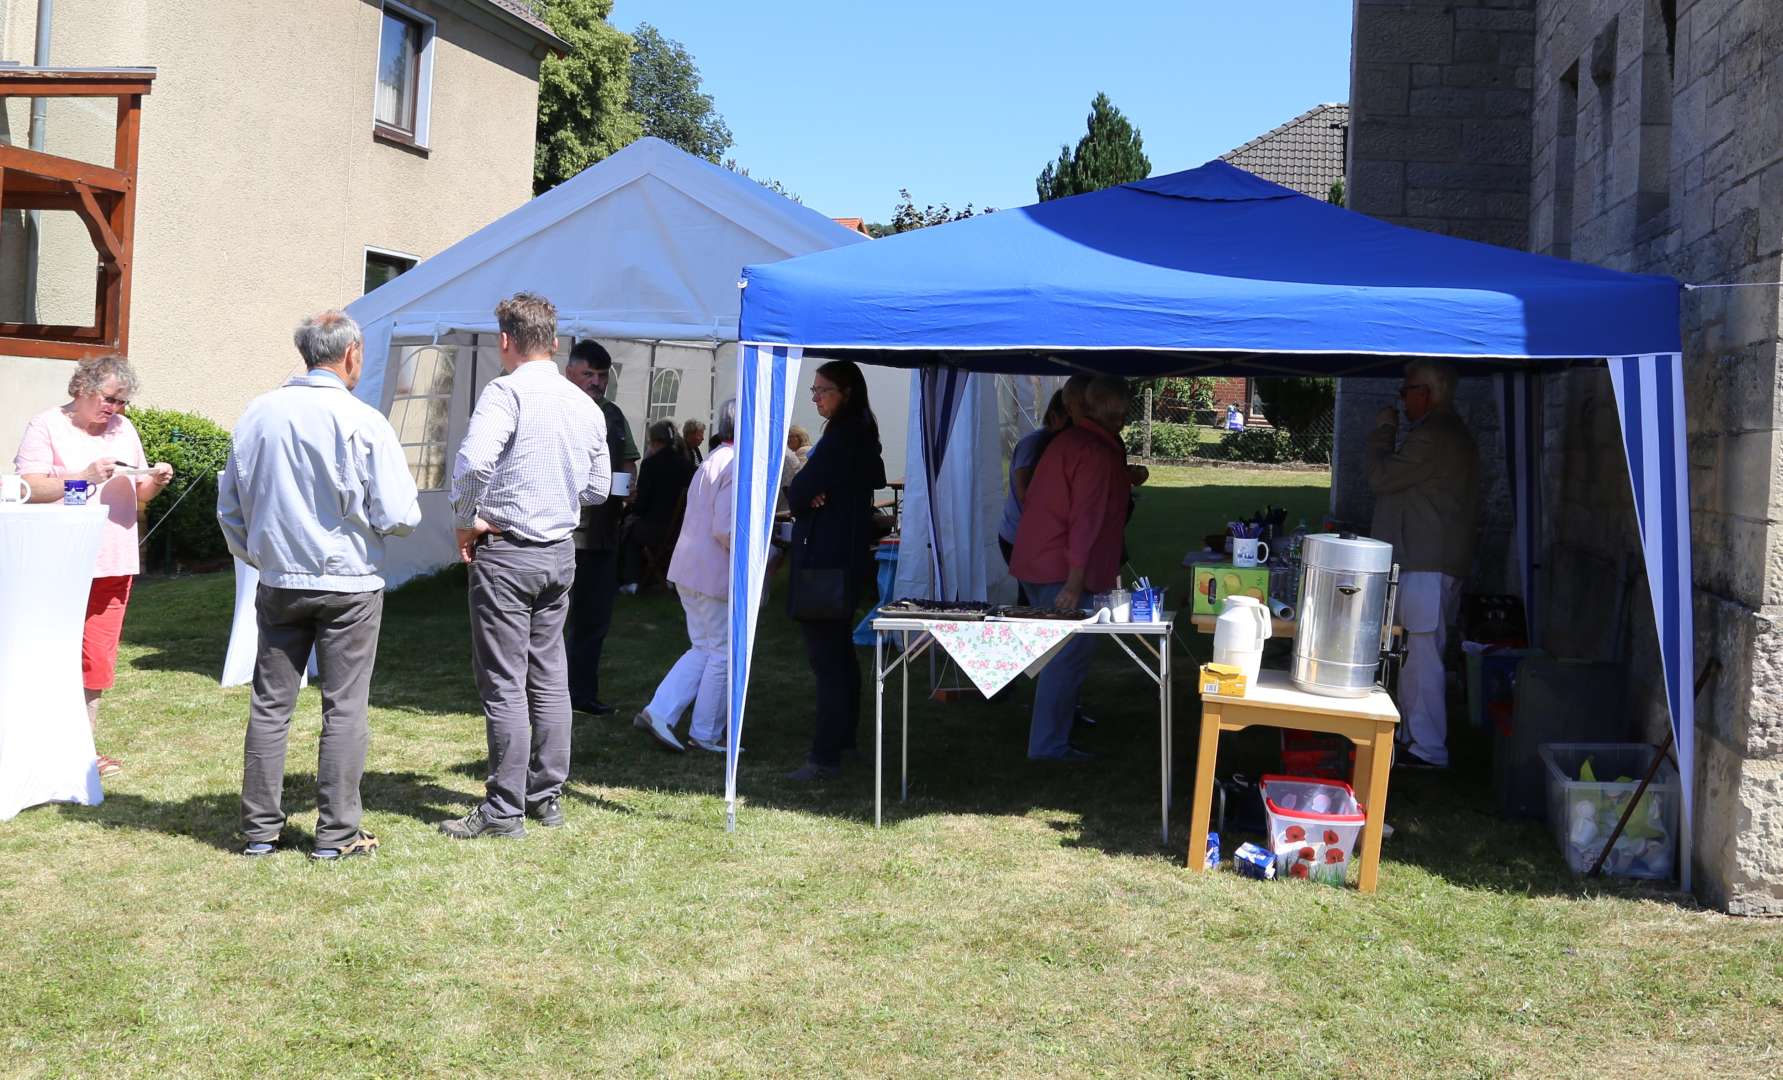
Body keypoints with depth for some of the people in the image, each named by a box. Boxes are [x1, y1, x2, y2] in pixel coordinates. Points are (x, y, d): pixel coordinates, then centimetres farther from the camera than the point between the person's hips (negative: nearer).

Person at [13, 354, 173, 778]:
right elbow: (28, 488, -12)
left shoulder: (124, 429, 15)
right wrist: (84, 477, -21)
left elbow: (136, 497, 21)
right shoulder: (47, 426, -1)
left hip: (113, 566, 5)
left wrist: (154, 483, 0)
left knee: (98, 661, 7)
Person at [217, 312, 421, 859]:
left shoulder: (258, 414, 2)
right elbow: (398, 516, -13)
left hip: (278, 582, 4)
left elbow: (230, 506, 11)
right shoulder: (363, 422, -13)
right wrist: (405, 511, 10)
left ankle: (260, 828, 16)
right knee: (344, 708, 3)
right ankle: (337, 833, 8)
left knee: (270, 704, 10)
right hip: (348, 583, -4)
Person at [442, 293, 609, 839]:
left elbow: (473, 460, -29)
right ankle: (548, 795, 22)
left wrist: (467, 518, -15)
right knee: (550, 677, 14)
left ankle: (504, 809, 2)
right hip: (561, 552, 7)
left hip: (505, 551, -7)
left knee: (504, 683, -2)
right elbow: (597, 489, 15)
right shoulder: (586, 405, 8)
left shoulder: (506, 391, -14)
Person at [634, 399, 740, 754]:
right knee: (725, 652, 2)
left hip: (690, 570, 10)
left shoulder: (713, 460, 16)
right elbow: (726, 529, -22)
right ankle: (706, 733, 10)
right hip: (715, 575, -10)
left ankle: (658, 713, 8)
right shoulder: (737, 464, -16)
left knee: (704, 649, 16)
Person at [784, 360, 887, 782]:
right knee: (840, 652, 19)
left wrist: (806, 497, 4)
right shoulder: (862, 435, 15)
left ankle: (825, 756, -11)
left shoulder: (840, 437, -16)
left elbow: (799, 493, -17)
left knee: (826, 658, -11)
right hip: (846, 557, 11)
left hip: (825, 559, -11)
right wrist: (815, 496, -3)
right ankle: (843, 737, 30)